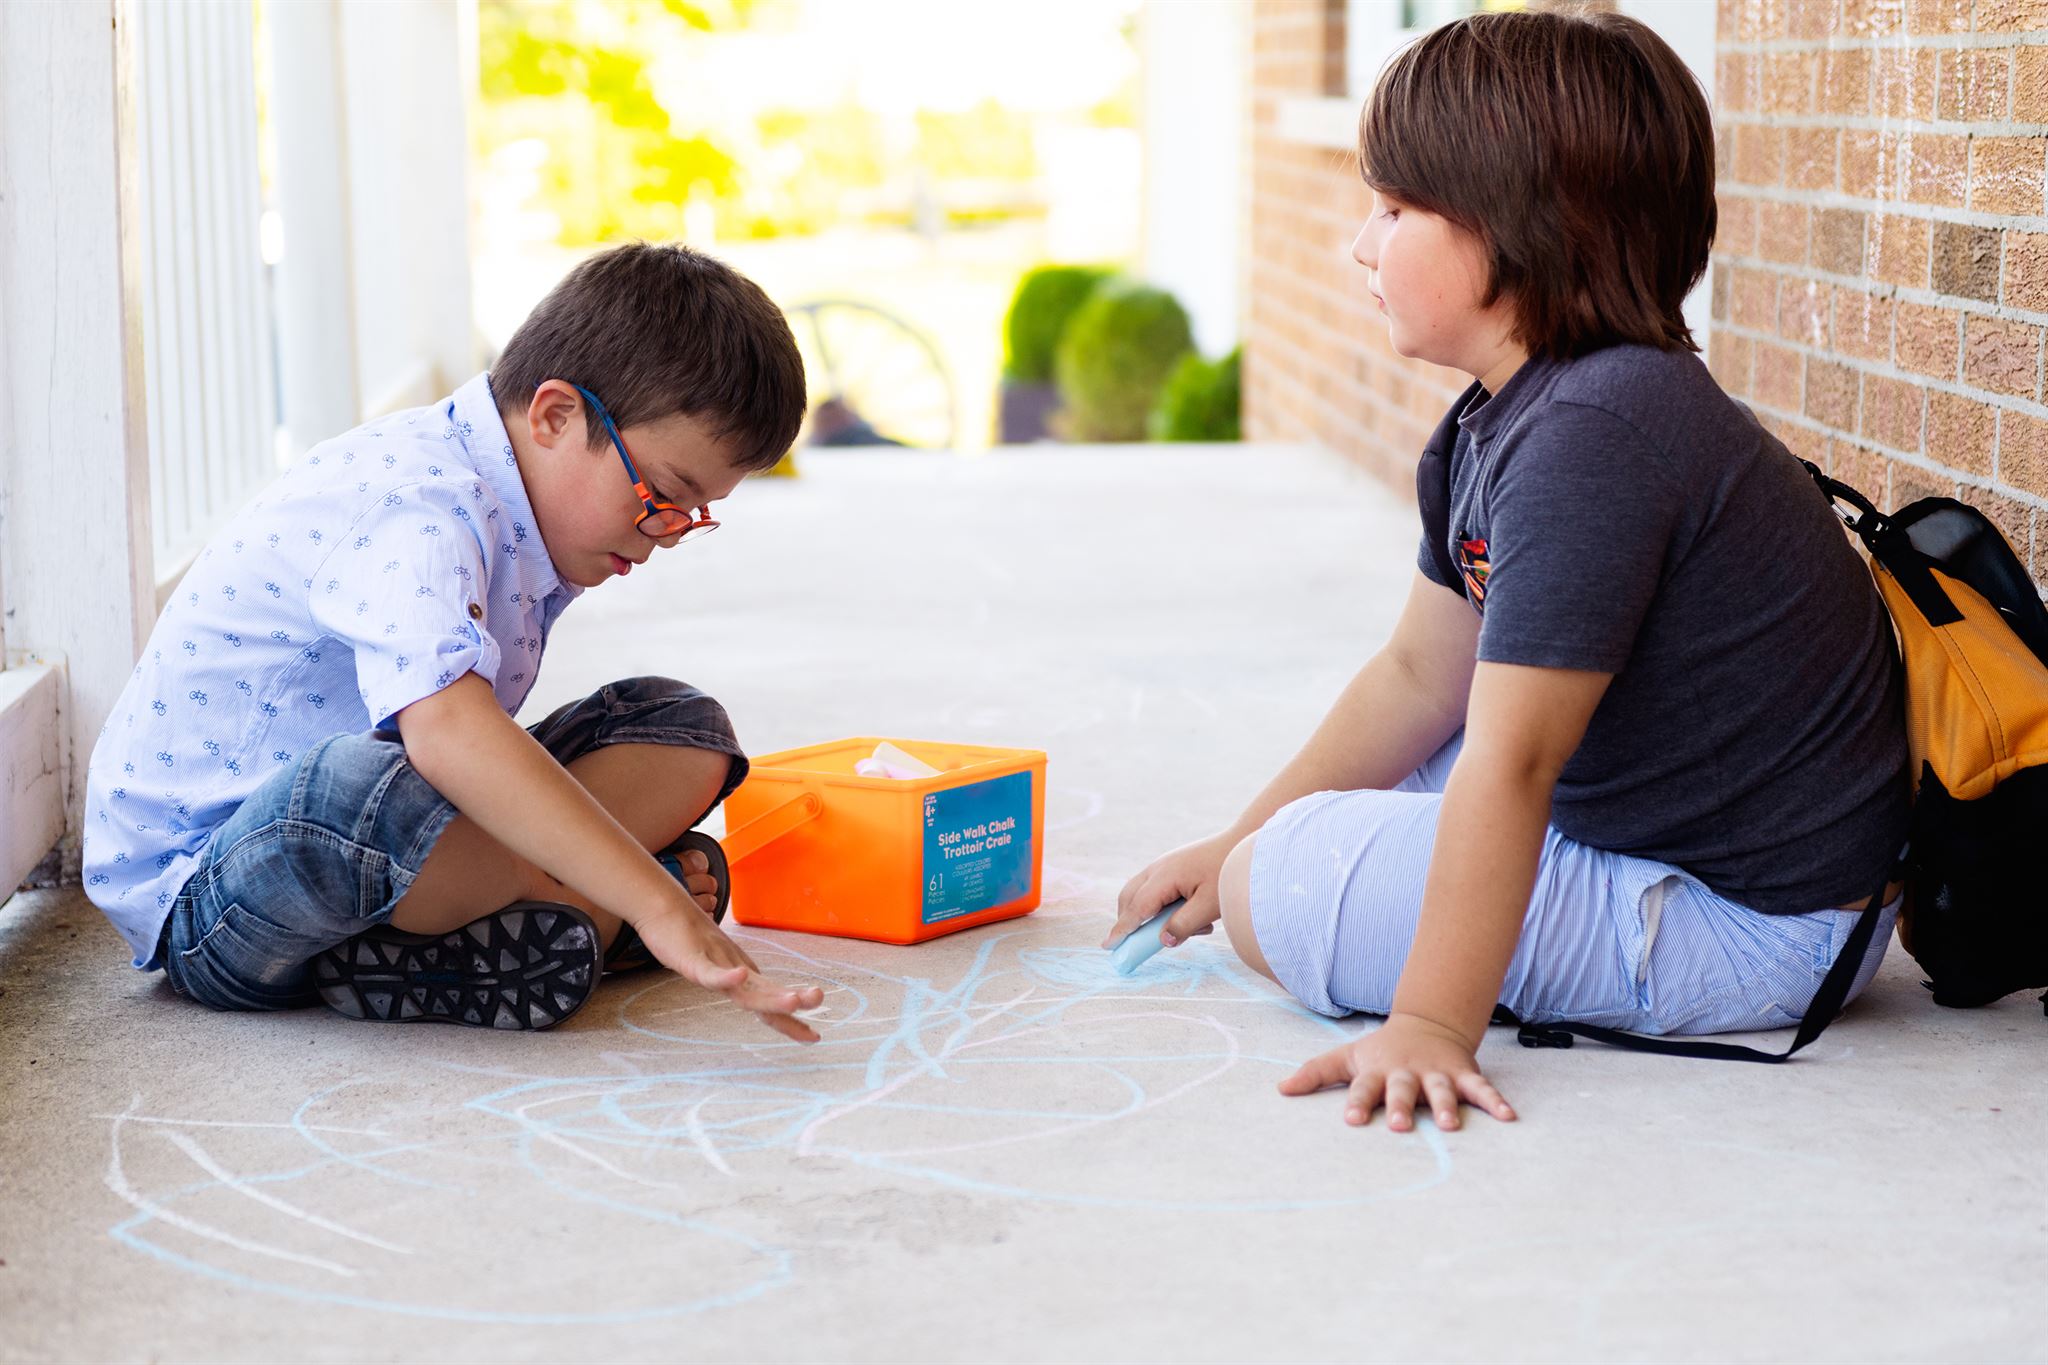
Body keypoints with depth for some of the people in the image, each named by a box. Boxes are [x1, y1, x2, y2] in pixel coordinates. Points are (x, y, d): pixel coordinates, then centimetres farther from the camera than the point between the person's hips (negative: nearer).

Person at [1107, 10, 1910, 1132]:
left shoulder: (1593, 442, -27)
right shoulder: (1493, 424, 5)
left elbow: (1510, 765, -31)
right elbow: (1420, 675, 15)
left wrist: (1429, 1027, -32)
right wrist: (1235, 839, 18)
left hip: (1748, 925, -10)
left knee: (1275, 894, -13)